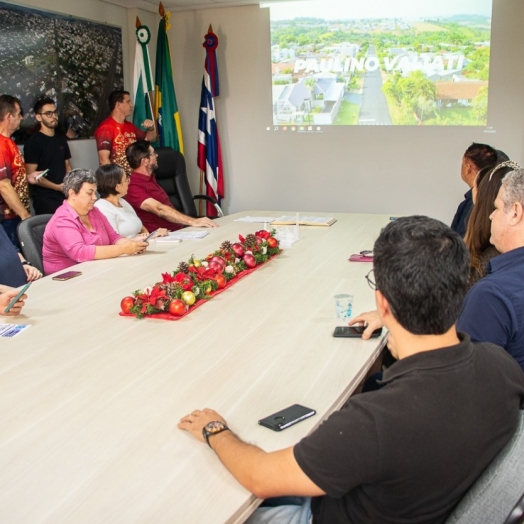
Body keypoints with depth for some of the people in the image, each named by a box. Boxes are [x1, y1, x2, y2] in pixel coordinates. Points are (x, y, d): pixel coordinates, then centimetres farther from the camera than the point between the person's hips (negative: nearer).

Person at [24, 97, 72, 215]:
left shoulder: (61, 139, 13)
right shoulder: (33, 143, -7)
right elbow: (31, 176, -12)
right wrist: (57, 187, -17)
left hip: (64, 196, 6)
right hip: (44, 199, -6)